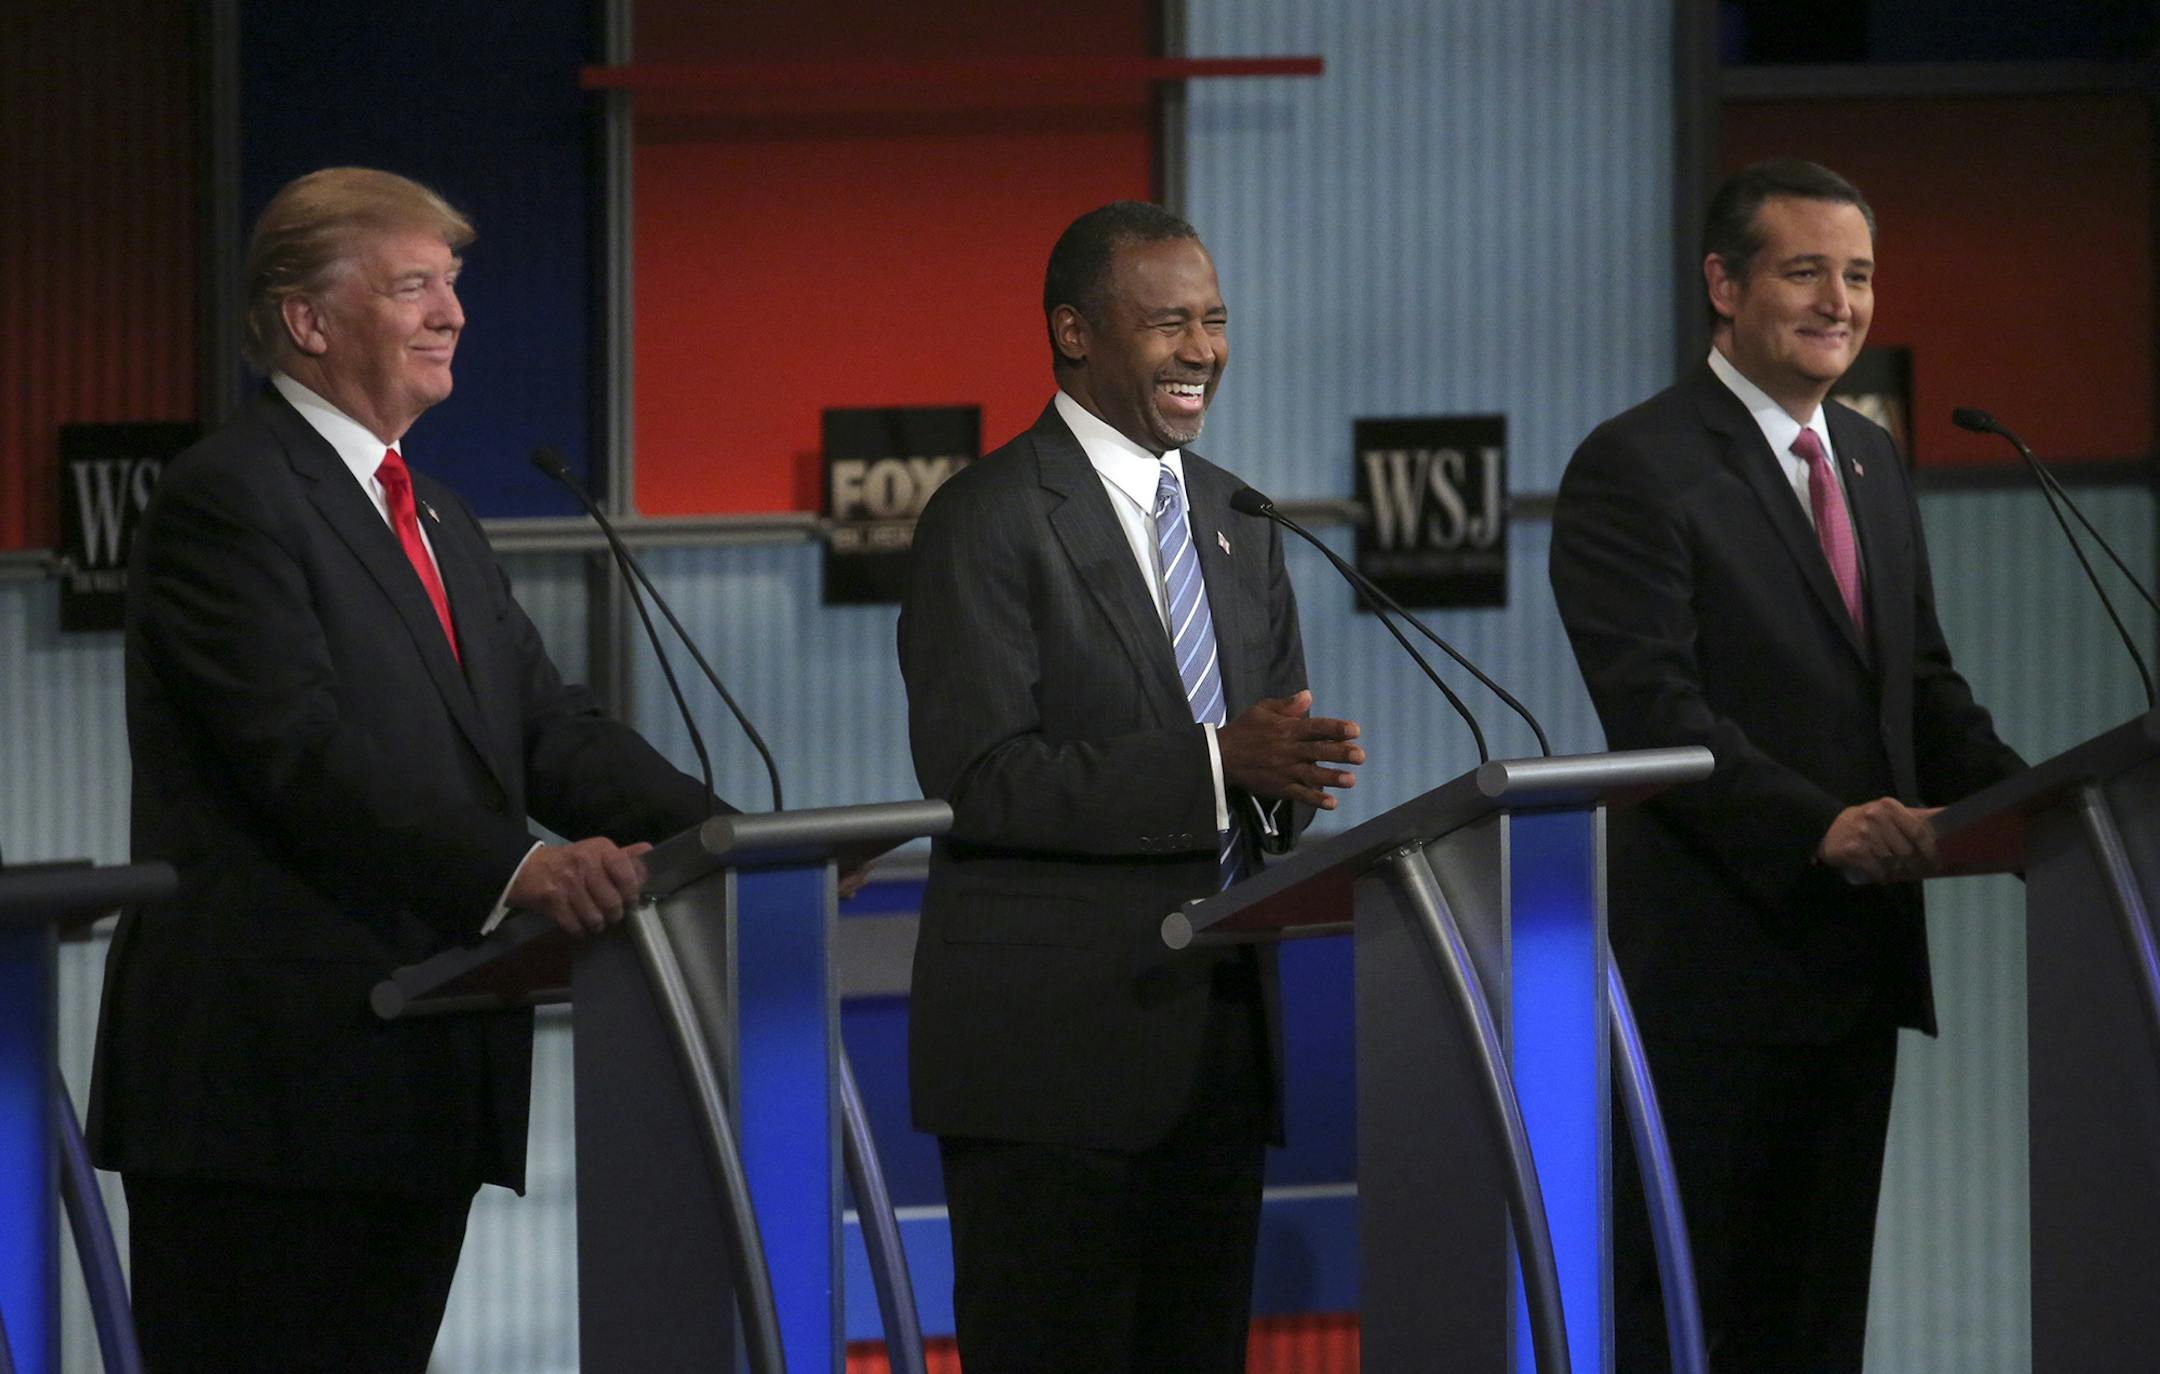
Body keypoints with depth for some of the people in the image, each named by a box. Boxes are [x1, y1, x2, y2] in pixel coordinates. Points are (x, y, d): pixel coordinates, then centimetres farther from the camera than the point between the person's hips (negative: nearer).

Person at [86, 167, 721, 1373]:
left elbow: (550, 727, 14)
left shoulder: (438, 522, 23)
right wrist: (515, 868, -32)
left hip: (419, 1079, 9)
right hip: (272, 1076, -9)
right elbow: (306, 750, -21)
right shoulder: (227, 500, -8)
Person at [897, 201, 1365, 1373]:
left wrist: (1284, 776, -6)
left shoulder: (1238, 520, 16)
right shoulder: (987, 522, -8)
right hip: (1052, 1043, -7)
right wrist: (1213, 763, -24)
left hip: (1218, 1040, 7)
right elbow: (975, 778, -16)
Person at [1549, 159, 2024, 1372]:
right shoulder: (1636, 470, -9)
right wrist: (1816, 827, -30)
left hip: (1858, 953, 8)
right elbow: (1653, 707, -18)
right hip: (1722, 950, -8)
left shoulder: (1874, 466, 17)